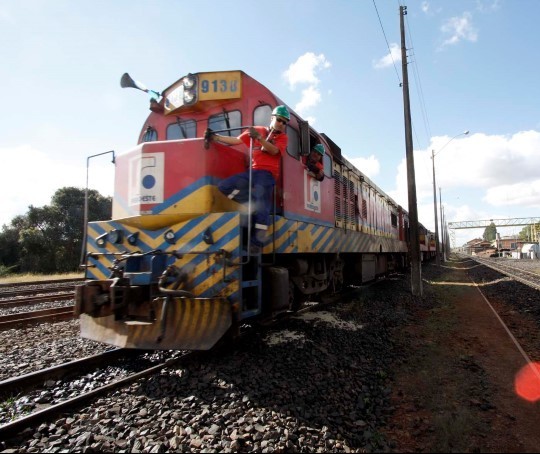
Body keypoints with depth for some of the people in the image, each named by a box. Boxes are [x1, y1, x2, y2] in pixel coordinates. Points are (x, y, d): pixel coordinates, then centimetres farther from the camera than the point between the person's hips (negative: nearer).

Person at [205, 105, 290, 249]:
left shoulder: (283, 137, 11)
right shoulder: (256, 130, 19)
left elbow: (274, 151, -10)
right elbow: (236, 140, 13)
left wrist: (259, 137, -23)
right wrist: (215, 137, 6)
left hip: (267, 173, -4)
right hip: (252, 171, 5)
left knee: (261, 206, -18)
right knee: (224, 186, -7)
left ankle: (257, 240, -19)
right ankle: (253, 202, -11)